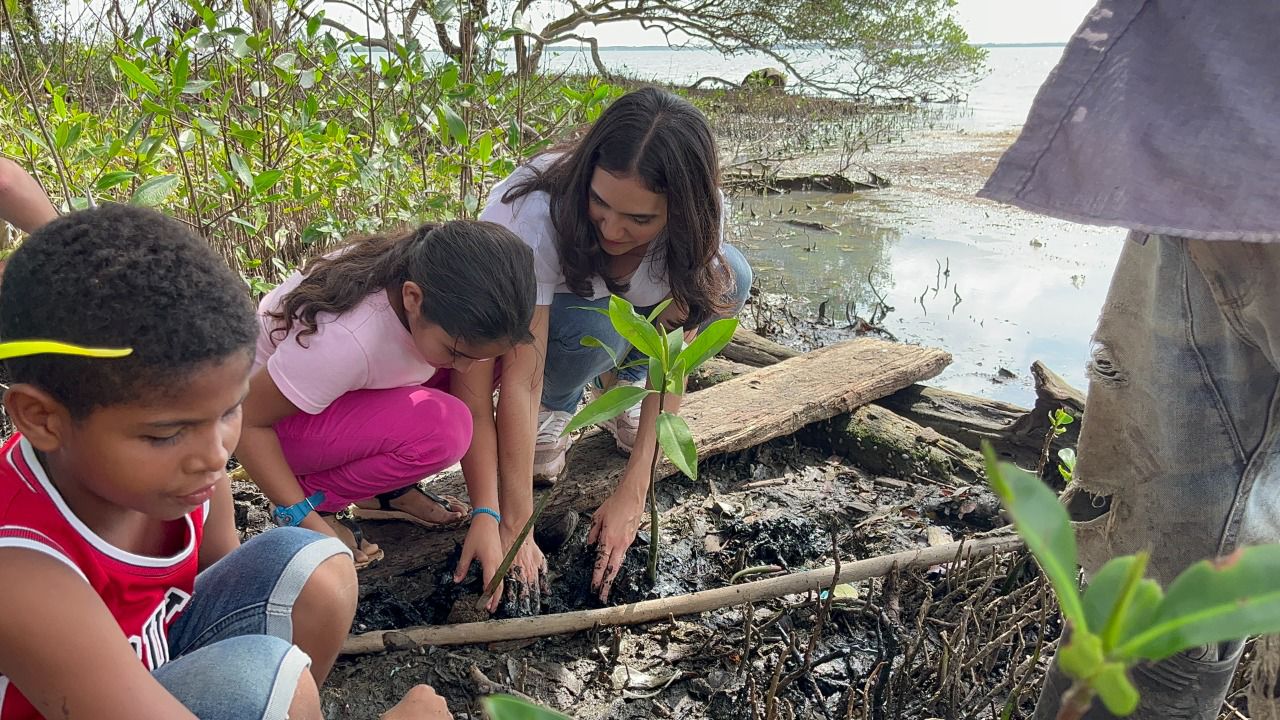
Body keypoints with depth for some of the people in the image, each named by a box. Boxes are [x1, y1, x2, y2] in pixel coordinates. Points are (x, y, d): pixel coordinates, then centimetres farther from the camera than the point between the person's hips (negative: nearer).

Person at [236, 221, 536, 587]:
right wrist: (305, 520, -27)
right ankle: (315, 498, -6)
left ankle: (386, 490, 2)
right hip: (278, 419, -6)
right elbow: (246, 421, -25)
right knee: (440, 429, -31)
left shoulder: (458, 314, -23)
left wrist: (487, 514, -22)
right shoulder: (343, 340, -39)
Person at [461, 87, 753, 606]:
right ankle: (555, 408, -4)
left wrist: (632, 494, -33)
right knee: (596, 329, -38)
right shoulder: (539, 217, -39)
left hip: (615, 298, 4)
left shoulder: (697, 219, -28)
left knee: (729, 280, -22)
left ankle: (622, 379, 1)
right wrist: (514, 530, -39)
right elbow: (520, 382, -39)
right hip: (511, 309, -3)